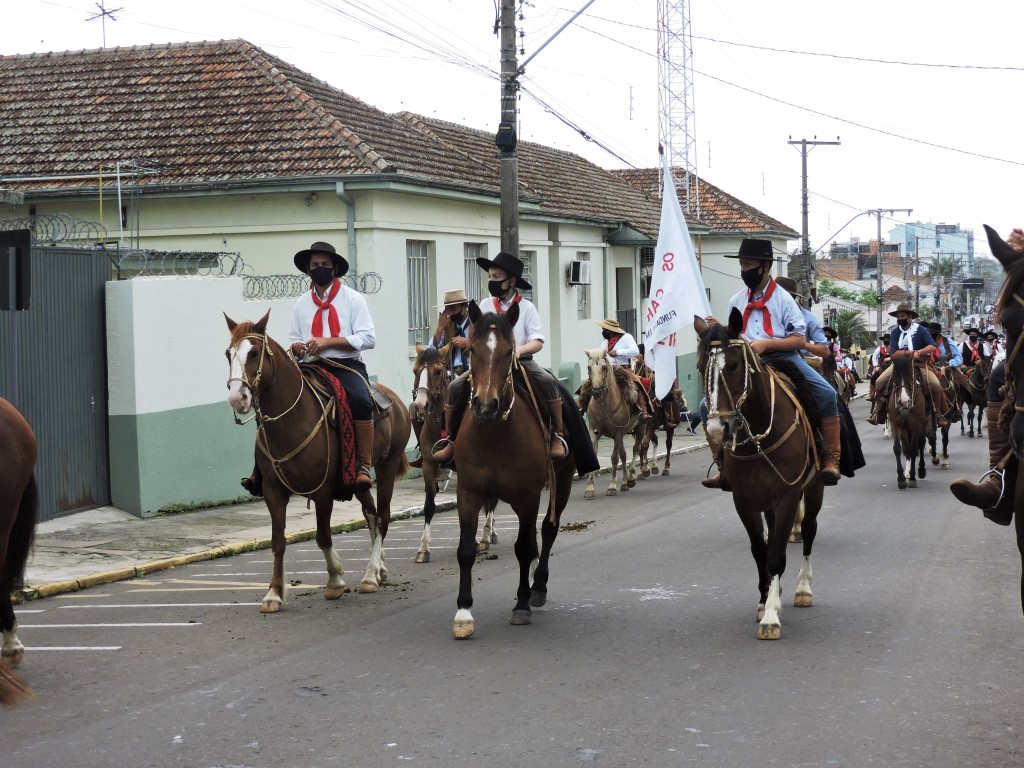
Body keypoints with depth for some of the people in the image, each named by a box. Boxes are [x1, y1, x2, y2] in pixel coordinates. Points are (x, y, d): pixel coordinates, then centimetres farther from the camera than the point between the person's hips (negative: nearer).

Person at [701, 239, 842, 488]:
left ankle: (830, 459, -15)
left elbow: (799, 340, -4)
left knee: (826, 393, -25)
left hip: (783, 358, -3)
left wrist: (766, 344, -17)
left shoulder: (782, 299, 0)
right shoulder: (736, 302, 12)